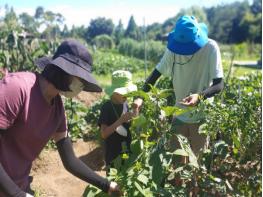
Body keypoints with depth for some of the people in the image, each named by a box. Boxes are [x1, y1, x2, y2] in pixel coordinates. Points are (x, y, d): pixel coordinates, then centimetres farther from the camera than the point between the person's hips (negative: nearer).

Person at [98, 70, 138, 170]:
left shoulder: (125, 103, 1)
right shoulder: (107, 107, -16)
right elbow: (104, 134, -20)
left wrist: (133, 117, -9)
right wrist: (121, 120, -28)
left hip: (127, 151, 6)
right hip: (114, 155, -6)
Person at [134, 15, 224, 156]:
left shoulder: (210, 48, -18)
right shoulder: (173, 49, -8)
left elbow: (219, 84, -18)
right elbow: (156, 73, -2)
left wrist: (200, 96, -38)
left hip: (202, 117, -3)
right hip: (179, 115, 3)